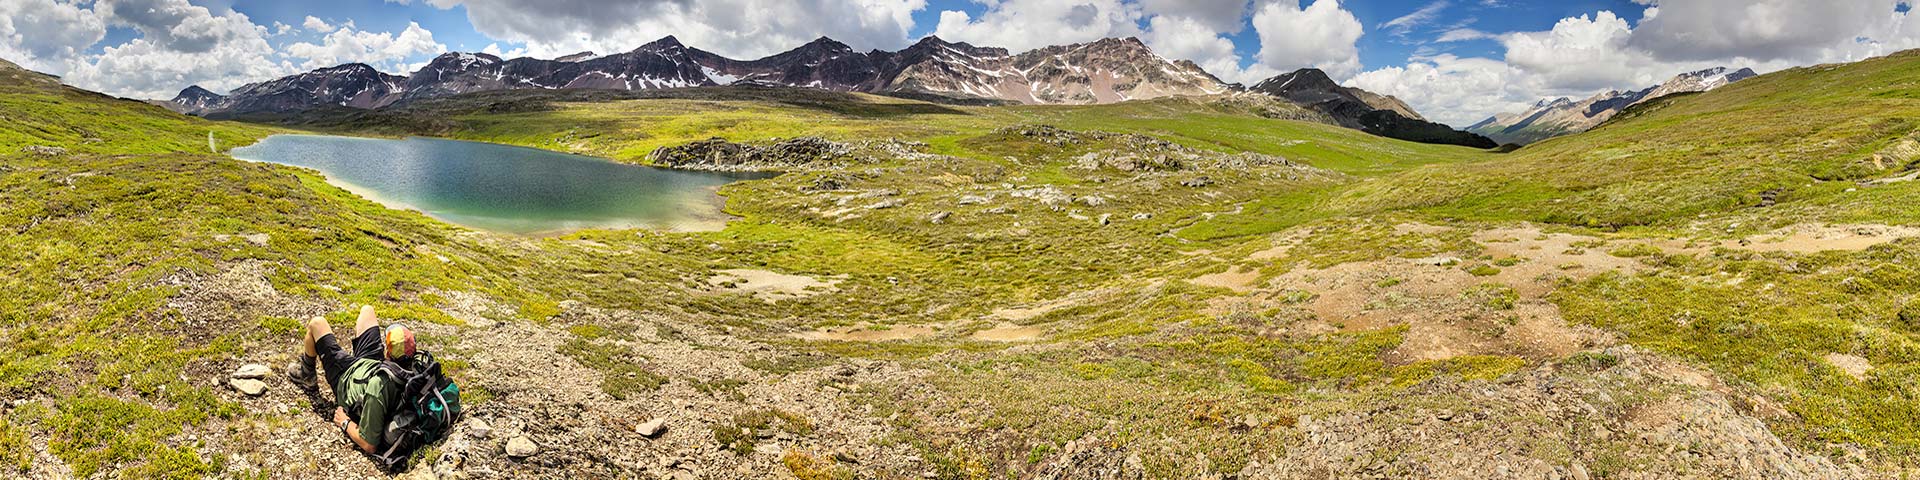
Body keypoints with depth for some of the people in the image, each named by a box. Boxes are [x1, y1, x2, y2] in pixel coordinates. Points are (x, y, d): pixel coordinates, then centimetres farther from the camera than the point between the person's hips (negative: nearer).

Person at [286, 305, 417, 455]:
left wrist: (345, 422, -25)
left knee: (316, 323, 6)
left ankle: (306, 374, 35)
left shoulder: (377, 387, -50)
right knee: (366, 309, 18)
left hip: (344, 378, -5)